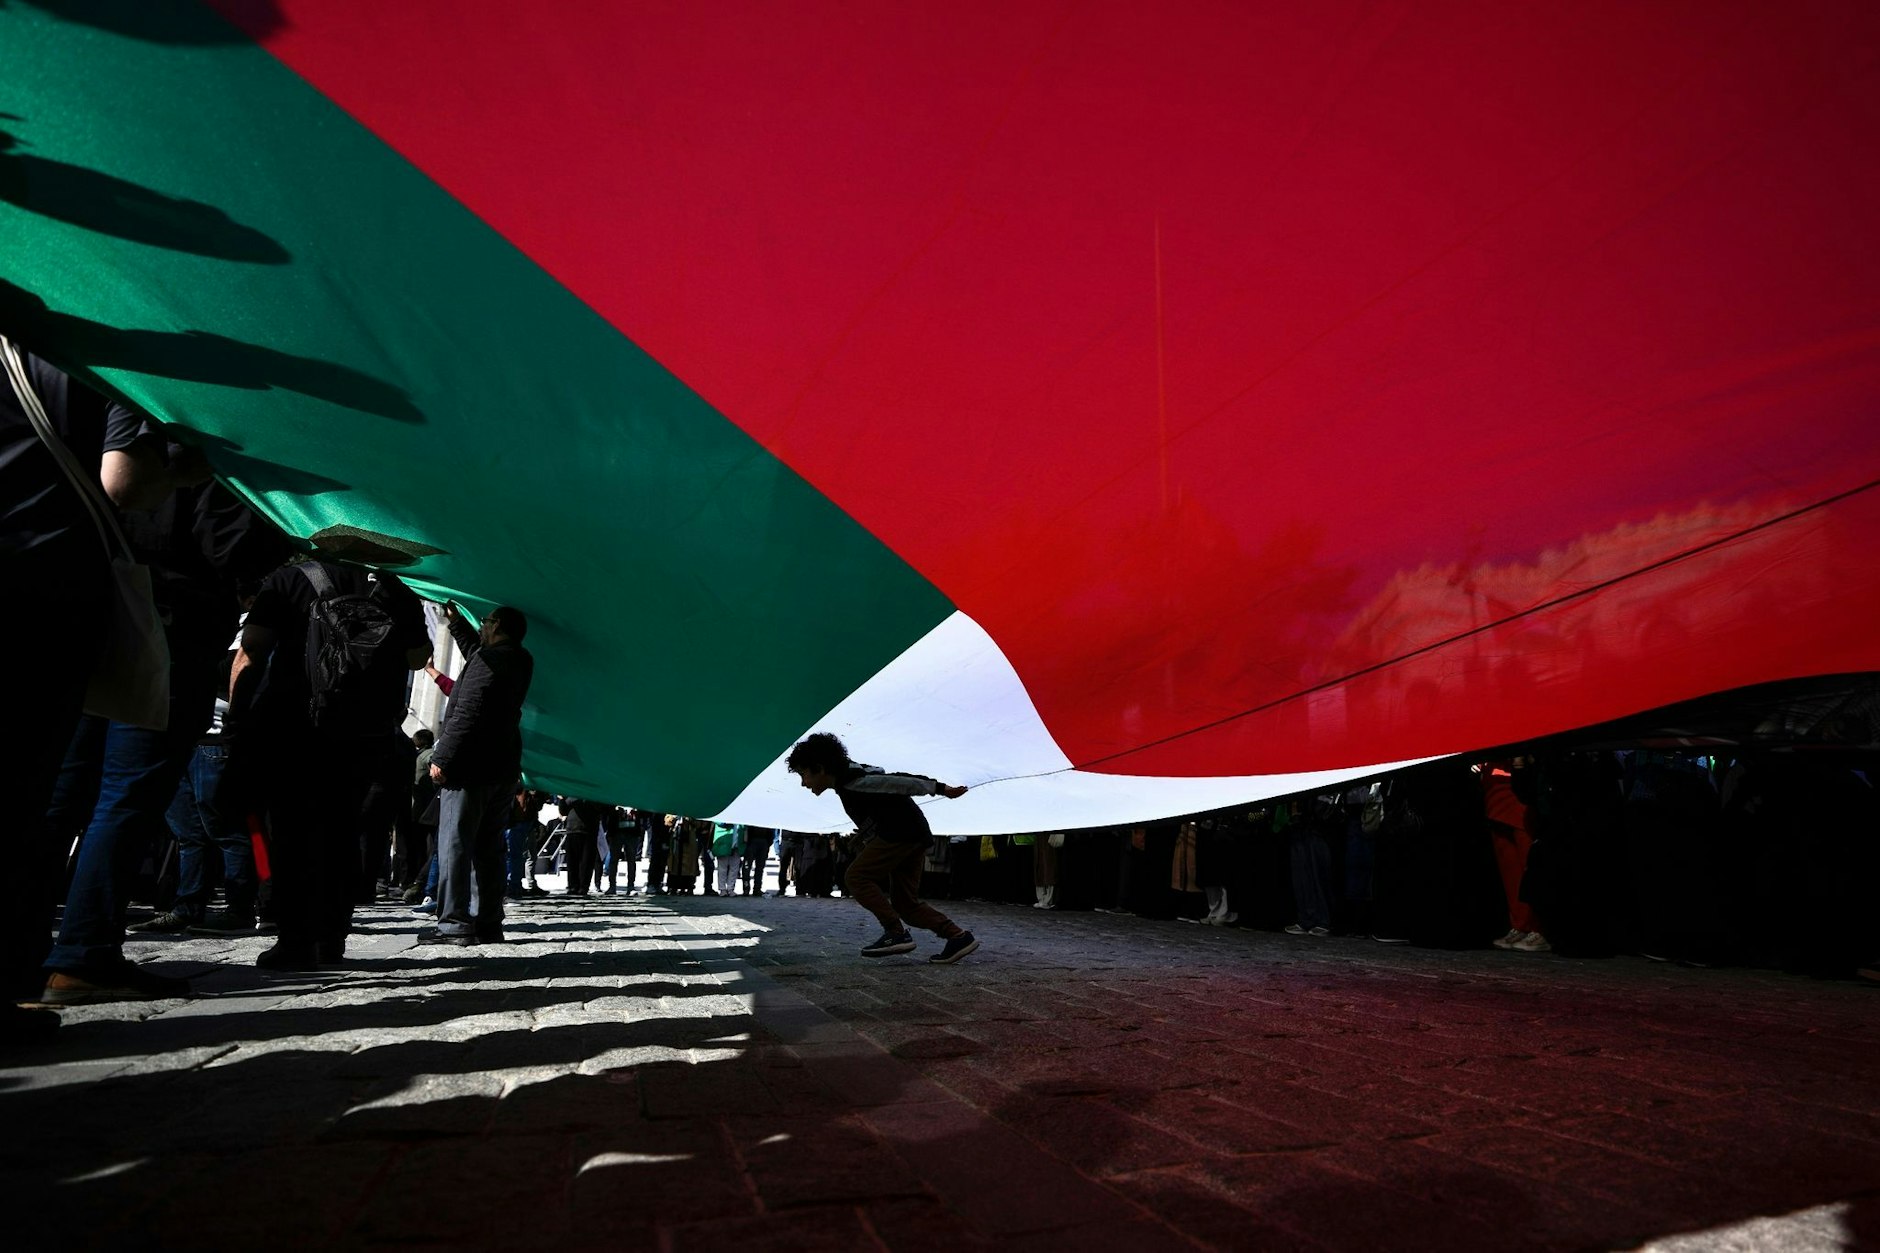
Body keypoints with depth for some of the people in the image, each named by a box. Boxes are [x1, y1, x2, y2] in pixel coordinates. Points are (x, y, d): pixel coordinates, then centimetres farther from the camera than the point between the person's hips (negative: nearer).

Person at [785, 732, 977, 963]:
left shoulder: (850, 783, -13)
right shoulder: (849, 777, 17)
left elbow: (895, 782, -17)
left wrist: (939, 788, -18)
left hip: (901, 832, -10)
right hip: (916, 836, 10)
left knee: (856, 876, -6)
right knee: (905, 903, 10)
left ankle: (896, 933, -9)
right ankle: (958, 937, 3)